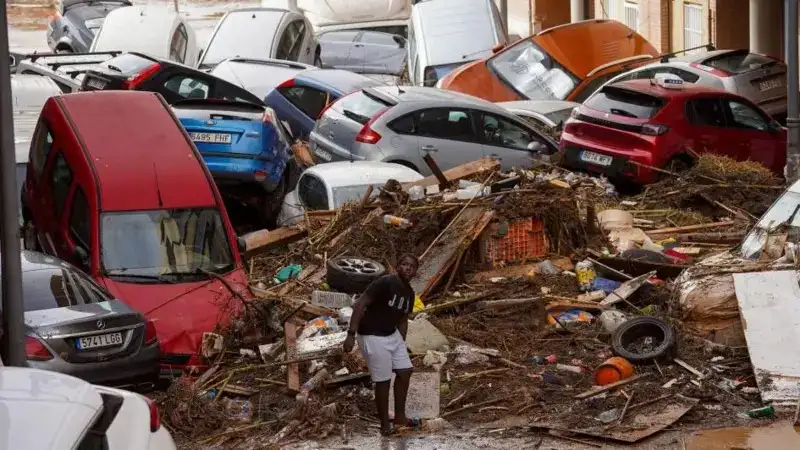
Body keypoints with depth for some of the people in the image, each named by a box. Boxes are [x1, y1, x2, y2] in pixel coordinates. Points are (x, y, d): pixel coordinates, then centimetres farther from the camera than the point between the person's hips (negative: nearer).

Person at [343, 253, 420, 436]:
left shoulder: (409, 293, 4)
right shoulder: (384, 283, -22)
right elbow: (360, 305, -23)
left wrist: (402, 344, 18)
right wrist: (351, 334, -27)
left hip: (392, 335, 9)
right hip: (373, 337, -9)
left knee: (405, 371, 10)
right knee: (383, 380, -3)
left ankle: (400, 417, 25)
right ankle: (385, 423, 12)